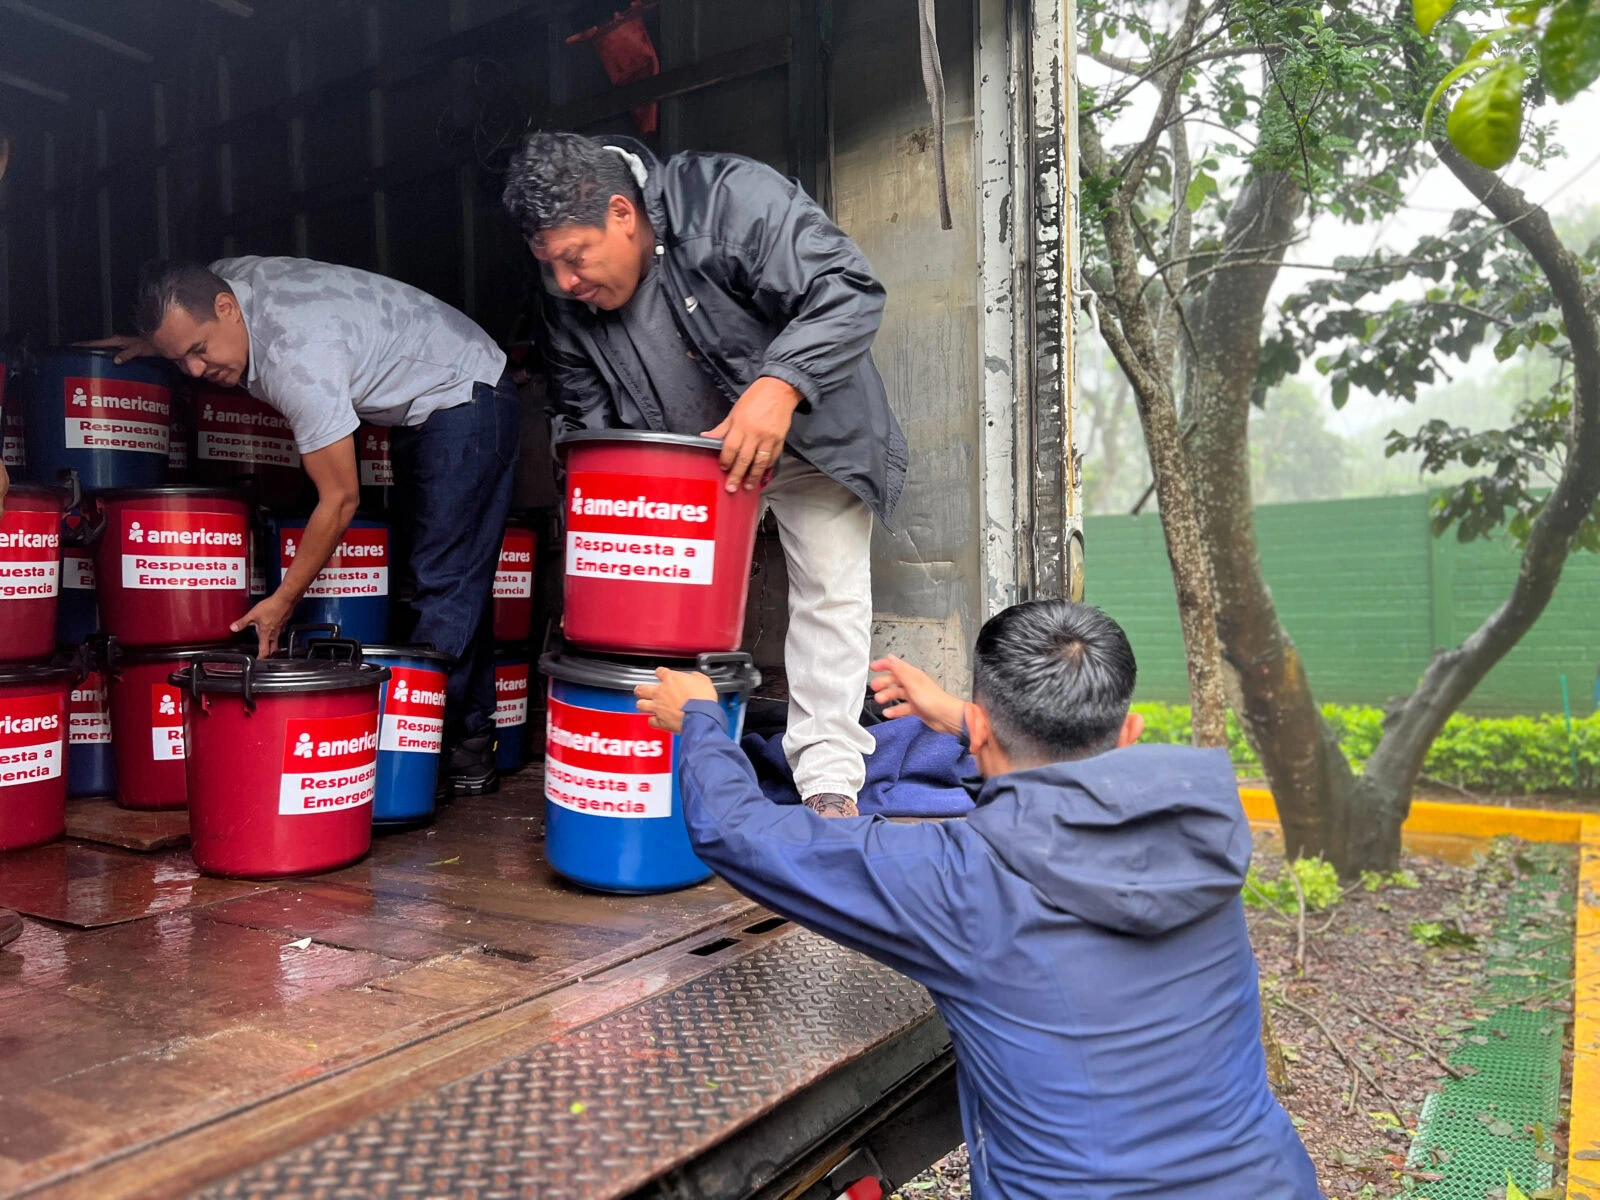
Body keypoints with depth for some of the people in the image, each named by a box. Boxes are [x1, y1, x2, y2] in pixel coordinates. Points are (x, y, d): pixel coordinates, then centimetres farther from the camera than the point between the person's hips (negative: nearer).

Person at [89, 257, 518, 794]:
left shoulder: (298, 354, -33)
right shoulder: (218, 281, -8)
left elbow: (341, 498, -26)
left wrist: (283, 600, -19)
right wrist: (153, 344, 7)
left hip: (467, 401, -10)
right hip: (417, 411, 10)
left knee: (446, 581, -13)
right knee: (456, 583, 8)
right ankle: (473, 744, 14)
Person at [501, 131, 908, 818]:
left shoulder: (727, 199, -29)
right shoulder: (565, 295, -11)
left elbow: (849, 291, -33)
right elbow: (581, 414, 0)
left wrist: (779, 385, -47)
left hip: (808, 430, -4)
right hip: (686, 455, 5)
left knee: (831, 592, -6)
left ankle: (828, 778, 1)